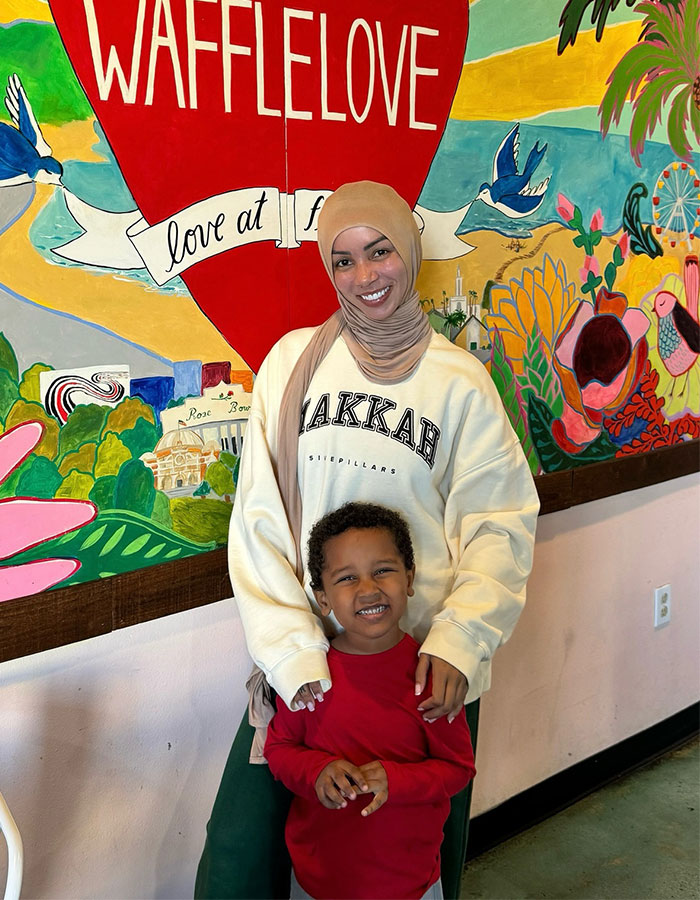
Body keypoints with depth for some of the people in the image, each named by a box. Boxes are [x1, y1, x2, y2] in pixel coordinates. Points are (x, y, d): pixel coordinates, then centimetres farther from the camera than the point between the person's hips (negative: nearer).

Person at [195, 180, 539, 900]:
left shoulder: (460, 380, -2)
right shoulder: (293, 360, -1)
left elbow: (499, 524, -3)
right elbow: (258, 518, -4)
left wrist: (459, 641, -17)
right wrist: (293, 652, -12)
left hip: (429, 656, 0)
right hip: (303, 645, 1)